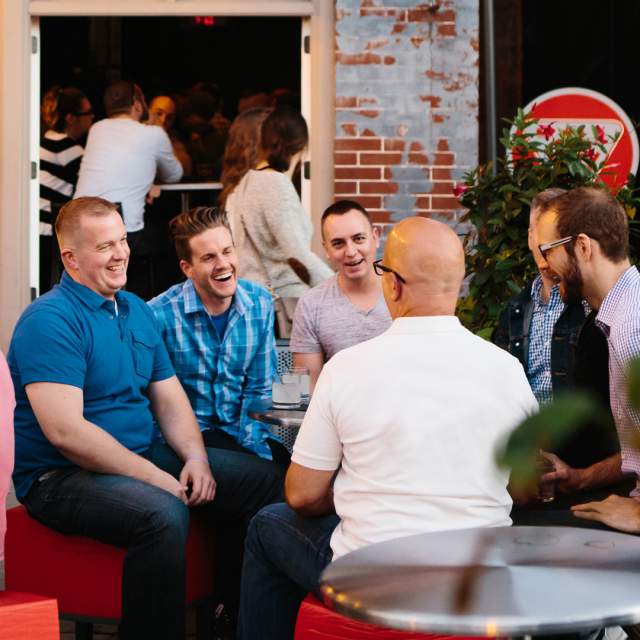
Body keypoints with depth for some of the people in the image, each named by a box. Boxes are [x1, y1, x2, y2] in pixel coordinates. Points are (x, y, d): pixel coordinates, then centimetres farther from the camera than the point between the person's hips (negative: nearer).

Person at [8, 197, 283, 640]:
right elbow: (64, 431, -23)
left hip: (147, 454, 9)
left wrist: (196, 457, -6)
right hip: (61, 477, -9)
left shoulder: (137, 310, 12)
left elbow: (170, 398, 14)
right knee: (163, 515, -36)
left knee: (266, 481, 2)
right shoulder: (50, 321, -16)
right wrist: (156, 478, -22)